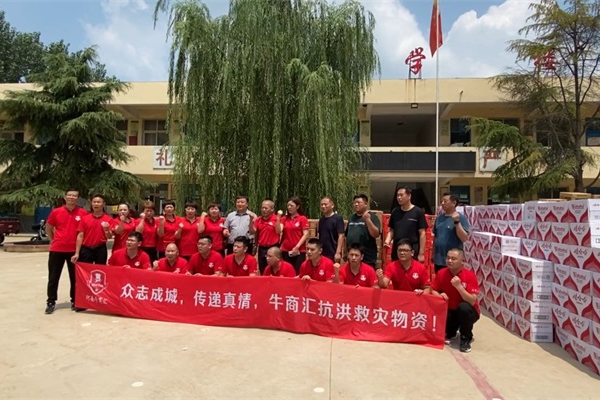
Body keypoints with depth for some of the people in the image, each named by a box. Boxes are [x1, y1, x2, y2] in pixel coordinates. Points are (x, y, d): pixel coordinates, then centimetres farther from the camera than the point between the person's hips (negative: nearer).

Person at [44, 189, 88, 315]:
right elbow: (48, 228, 14)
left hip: (74, 250, 0)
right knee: (53, 277, 5)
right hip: (57, 249, 1)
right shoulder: (56, 212, 0)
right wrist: (52, 240, 8)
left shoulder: (83, 213, -3)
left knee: (75, 277, 8)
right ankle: (51, 302, 16)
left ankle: (74, 301, 20)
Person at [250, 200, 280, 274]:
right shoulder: (258, 220, 7)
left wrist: (278, 218, -21)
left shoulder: (276, 219, -5)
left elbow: (278, 231, -16)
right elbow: (252, 232, 1)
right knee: (262, 272, 14)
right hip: (261, 249, 5)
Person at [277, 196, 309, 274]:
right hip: (286, 250, 4)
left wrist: (297, 247, -13)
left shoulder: (302, 218, -1)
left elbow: (305, 235, -6)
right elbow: (278, 231, -2)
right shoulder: (284, 218, 10)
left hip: (299, 251, -3)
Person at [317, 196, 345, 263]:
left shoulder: (338, 218, -9)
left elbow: (341, 236, -13)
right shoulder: (321, 219, 10)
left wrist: (338, 252, -18)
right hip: (321, 253, 6)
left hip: (333, 254, -6)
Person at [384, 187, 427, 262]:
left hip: (413, 252, -4)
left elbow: (422, 233, -5)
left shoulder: (418, 212, -5)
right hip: (396, 251, 4)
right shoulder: (395, 212, 7)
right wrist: (387, 241, -7)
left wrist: (421, 253, -9)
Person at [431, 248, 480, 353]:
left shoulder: (470, 276, -21)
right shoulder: (441, 273, -10)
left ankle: (466, 338, -10)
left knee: (464, 307, -37)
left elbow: (472, 301, -26)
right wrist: (440, 295, -23)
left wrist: (459, 286, -36)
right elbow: (433, 291, -1)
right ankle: (450, 333, 13)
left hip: (467, 312, -3)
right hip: (449, 311, 4)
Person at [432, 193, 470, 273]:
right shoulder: (439, 217, 7)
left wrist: (457, 222, -24)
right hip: (438, 259, 5)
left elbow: (464, 238, -17)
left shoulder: (461, 218, -8)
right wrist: (433, 254, 14)